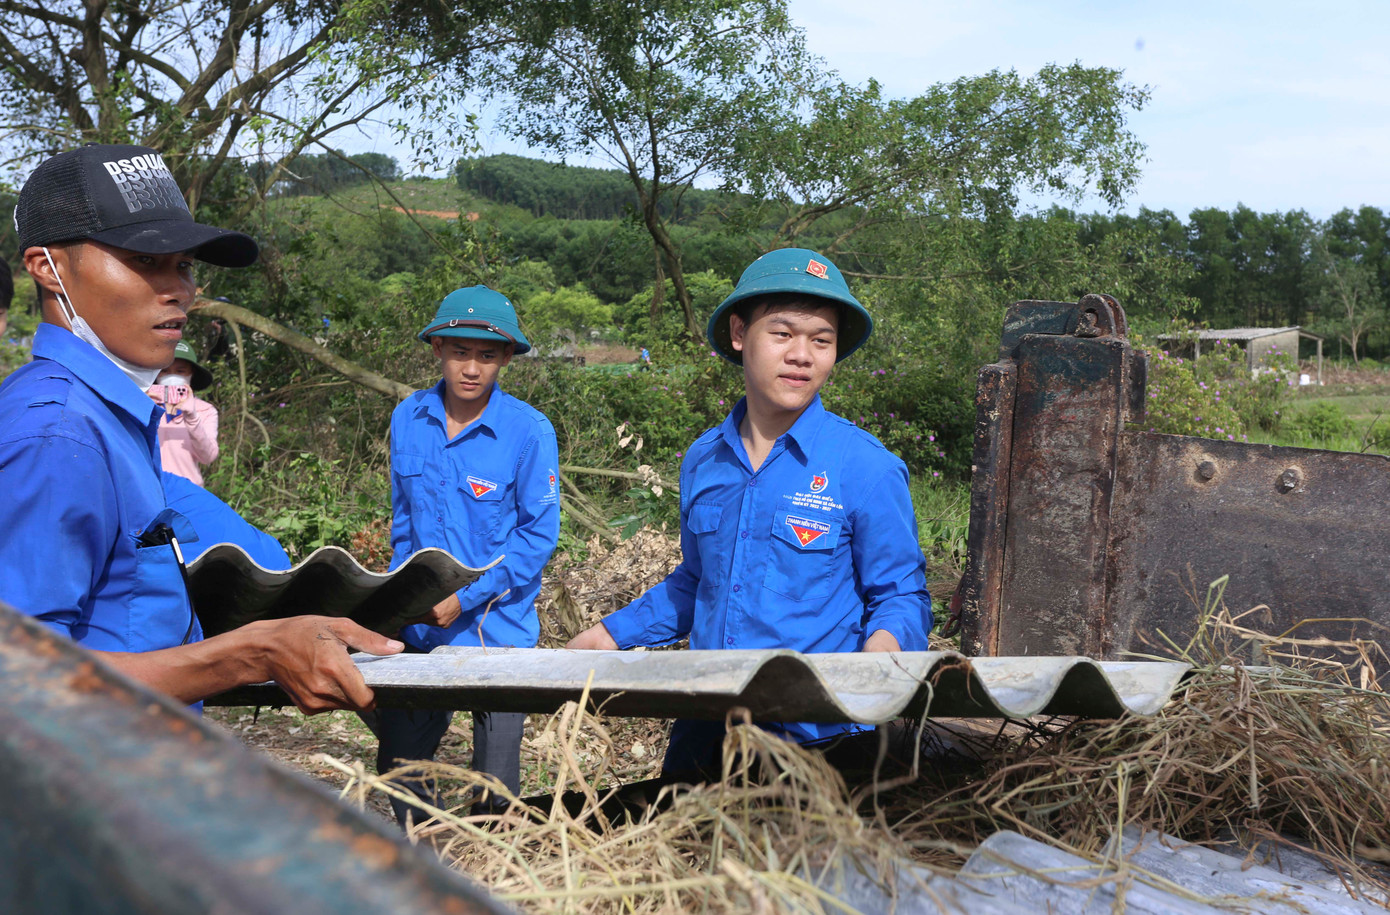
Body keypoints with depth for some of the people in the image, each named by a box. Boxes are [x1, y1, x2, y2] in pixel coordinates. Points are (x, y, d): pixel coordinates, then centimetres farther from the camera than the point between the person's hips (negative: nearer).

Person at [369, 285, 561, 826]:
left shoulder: (529, 430, -12)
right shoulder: (407, 419, 2)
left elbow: (538, 533, -9)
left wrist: (465, 598, -16)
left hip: (496, 627, -4)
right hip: (419, 625, 4)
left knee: (494, 783, 5)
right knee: (398, 763, 12)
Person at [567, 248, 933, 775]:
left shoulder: (866, 467, -11)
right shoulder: (702, 461, 5)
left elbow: (901, 595, -6)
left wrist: (884, 643, -27)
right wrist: (613, 632, 14)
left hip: (817, 741, -5)